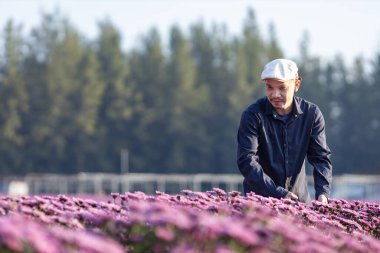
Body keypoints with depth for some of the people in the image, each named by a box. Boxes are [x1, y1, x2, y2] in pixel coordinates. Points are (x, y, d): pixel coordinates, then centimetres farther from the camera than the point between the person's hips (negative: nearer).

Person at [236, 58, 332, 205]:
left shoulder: (311, 113, -3)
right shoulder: (253, 115, -13)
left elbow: (321, 157, -3)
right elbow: (246, 161, -19)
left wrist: (323, 193, -21)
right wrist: (279, 194, -27)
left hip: (300, 197, 3)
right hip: (259, 197, -3)